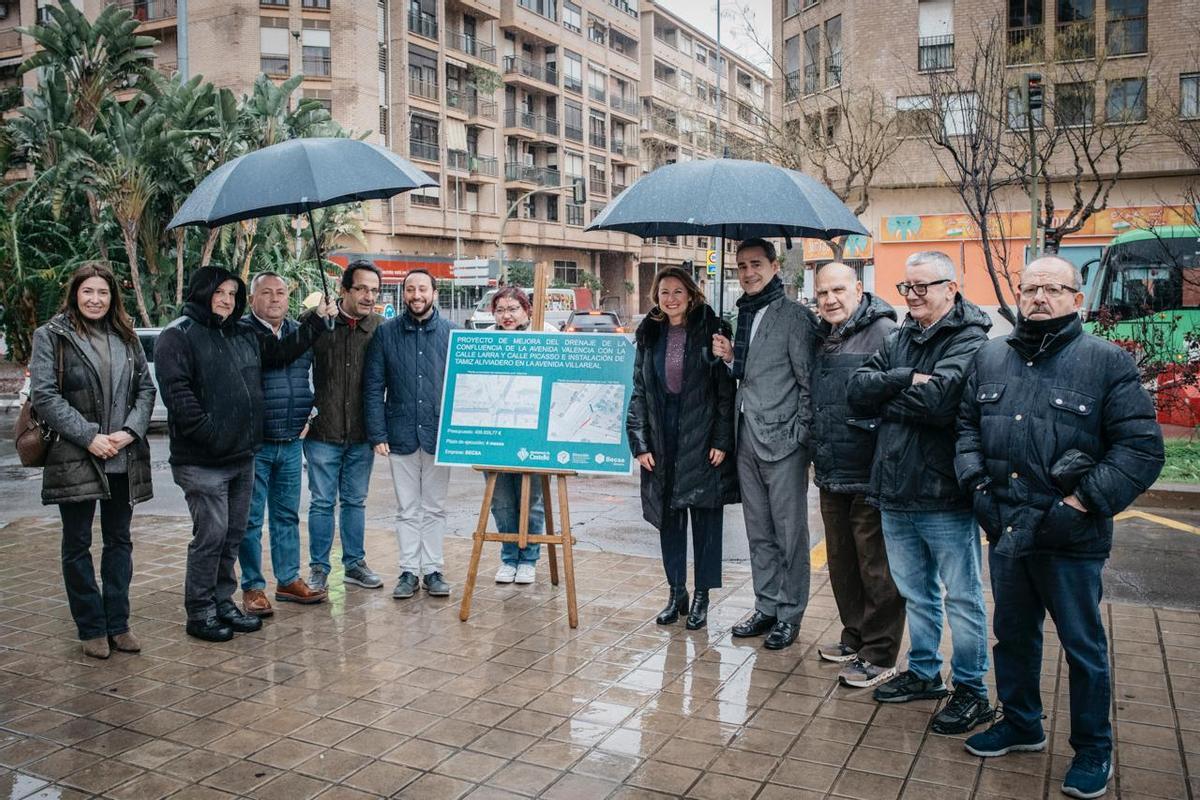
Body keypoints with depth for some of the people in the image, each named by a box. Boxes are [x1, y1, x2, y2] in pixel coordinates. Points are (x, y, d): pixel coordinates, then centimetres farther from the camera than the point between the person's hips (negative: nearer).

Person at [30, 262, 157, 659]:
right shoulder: (51, 336, -2)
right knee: (77, 545, 6)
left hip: (124, 459, 4)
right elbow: (44, 395, -9)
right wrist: (89, 437, -16)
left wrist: (130, 431, -8)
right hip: (75, 459, -4)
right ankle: (92, 629, 16)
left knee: (119, 541, 11)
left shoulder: (125, 337, 10)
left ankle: (118, 624, 21)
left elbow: (146, 388, 8)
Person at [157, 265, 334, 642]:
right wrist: (207, 434, -21)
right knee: (211, 535, -4)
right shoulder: (178, 335, -7)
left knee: (233, 534, 13)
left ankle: (223, 602, 26)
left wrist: (318, 321, 21)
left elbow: (282, 352, 27)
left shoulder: (245, 336, 16)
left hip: (242, 456, 8)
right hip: (202, 461, -7)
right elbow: (177, 392, -17)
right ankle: (199, 613, 10)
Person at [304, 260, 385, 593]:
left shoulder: (380, 326, -1)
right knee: (322, 502, 6)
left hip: (361, 434, 2)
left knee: (355, 501, 14)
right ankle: (318, 568, 19)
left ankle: (354, 564, 27)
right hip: (323, 431, -2)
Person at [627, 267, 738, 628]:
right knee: (669, 519, 10)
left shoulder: (710, 331, -4)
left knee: (706, 518, 5)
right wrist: (640, 443, 1)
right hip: (662, 443, 4)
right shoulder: (649, 336, 8)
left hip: (703, 441, -3)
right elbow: (638, 392, 8)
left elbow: (726, 390, -6)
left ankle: (702, 597, 18)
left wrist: (722, 441, -12)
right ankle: (676, 593, 24)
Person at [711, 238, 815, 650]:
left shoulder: (793, 315, -7)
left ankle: (789, 614, 13)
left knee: (790, 532, 2)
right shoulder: (743, 315, 15)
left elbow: (808, 380, -10)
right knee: (759, 532, 14)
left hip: (782, 440, -7)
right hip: (748, 438, 7)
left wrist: (800, 432, -14)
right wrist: (729, 358, 3)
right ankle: (766, 608, 24)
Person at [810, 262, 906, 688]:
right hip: (832, 476, 8)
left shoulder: (883, 332, -12)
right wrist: (816, 454, 23)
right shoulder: (823, 338, 14)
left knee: (876, 569, 2)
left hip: (869, 476, -8)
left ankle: (879, 656, 13)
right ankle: (855, 638, 33)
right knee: (842, 563, 17)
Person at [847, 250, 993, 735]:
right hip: (896, 492, 7)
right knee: (915, 593, 20)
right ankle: (923, 673, 36)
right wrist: (906, 380, -15)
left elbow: (938, 399, -27)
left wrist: (887, 399, -9)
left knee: (961, 598, 6)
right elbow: (857, 390, 1)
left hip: (944, 495, -7)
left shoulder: (970, 341, -11)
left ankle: (972, 692, 20)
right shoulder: (899, 340, 13)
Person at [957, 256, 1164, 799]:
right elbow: (968, 424, 15)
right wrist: (976, 481, 1)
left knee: (1083, 646, 10)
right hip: (1005, 531, 5)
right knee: (1012, 634, 19)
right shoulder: (990, 358, 7)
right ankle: (1021, 724, 39)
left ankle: (1093, 749, 29)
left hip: (1070, 539, -4)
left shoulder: (1107, 362, -7)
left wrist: (1084, 501, -16)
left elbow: (1142, 448, -10)